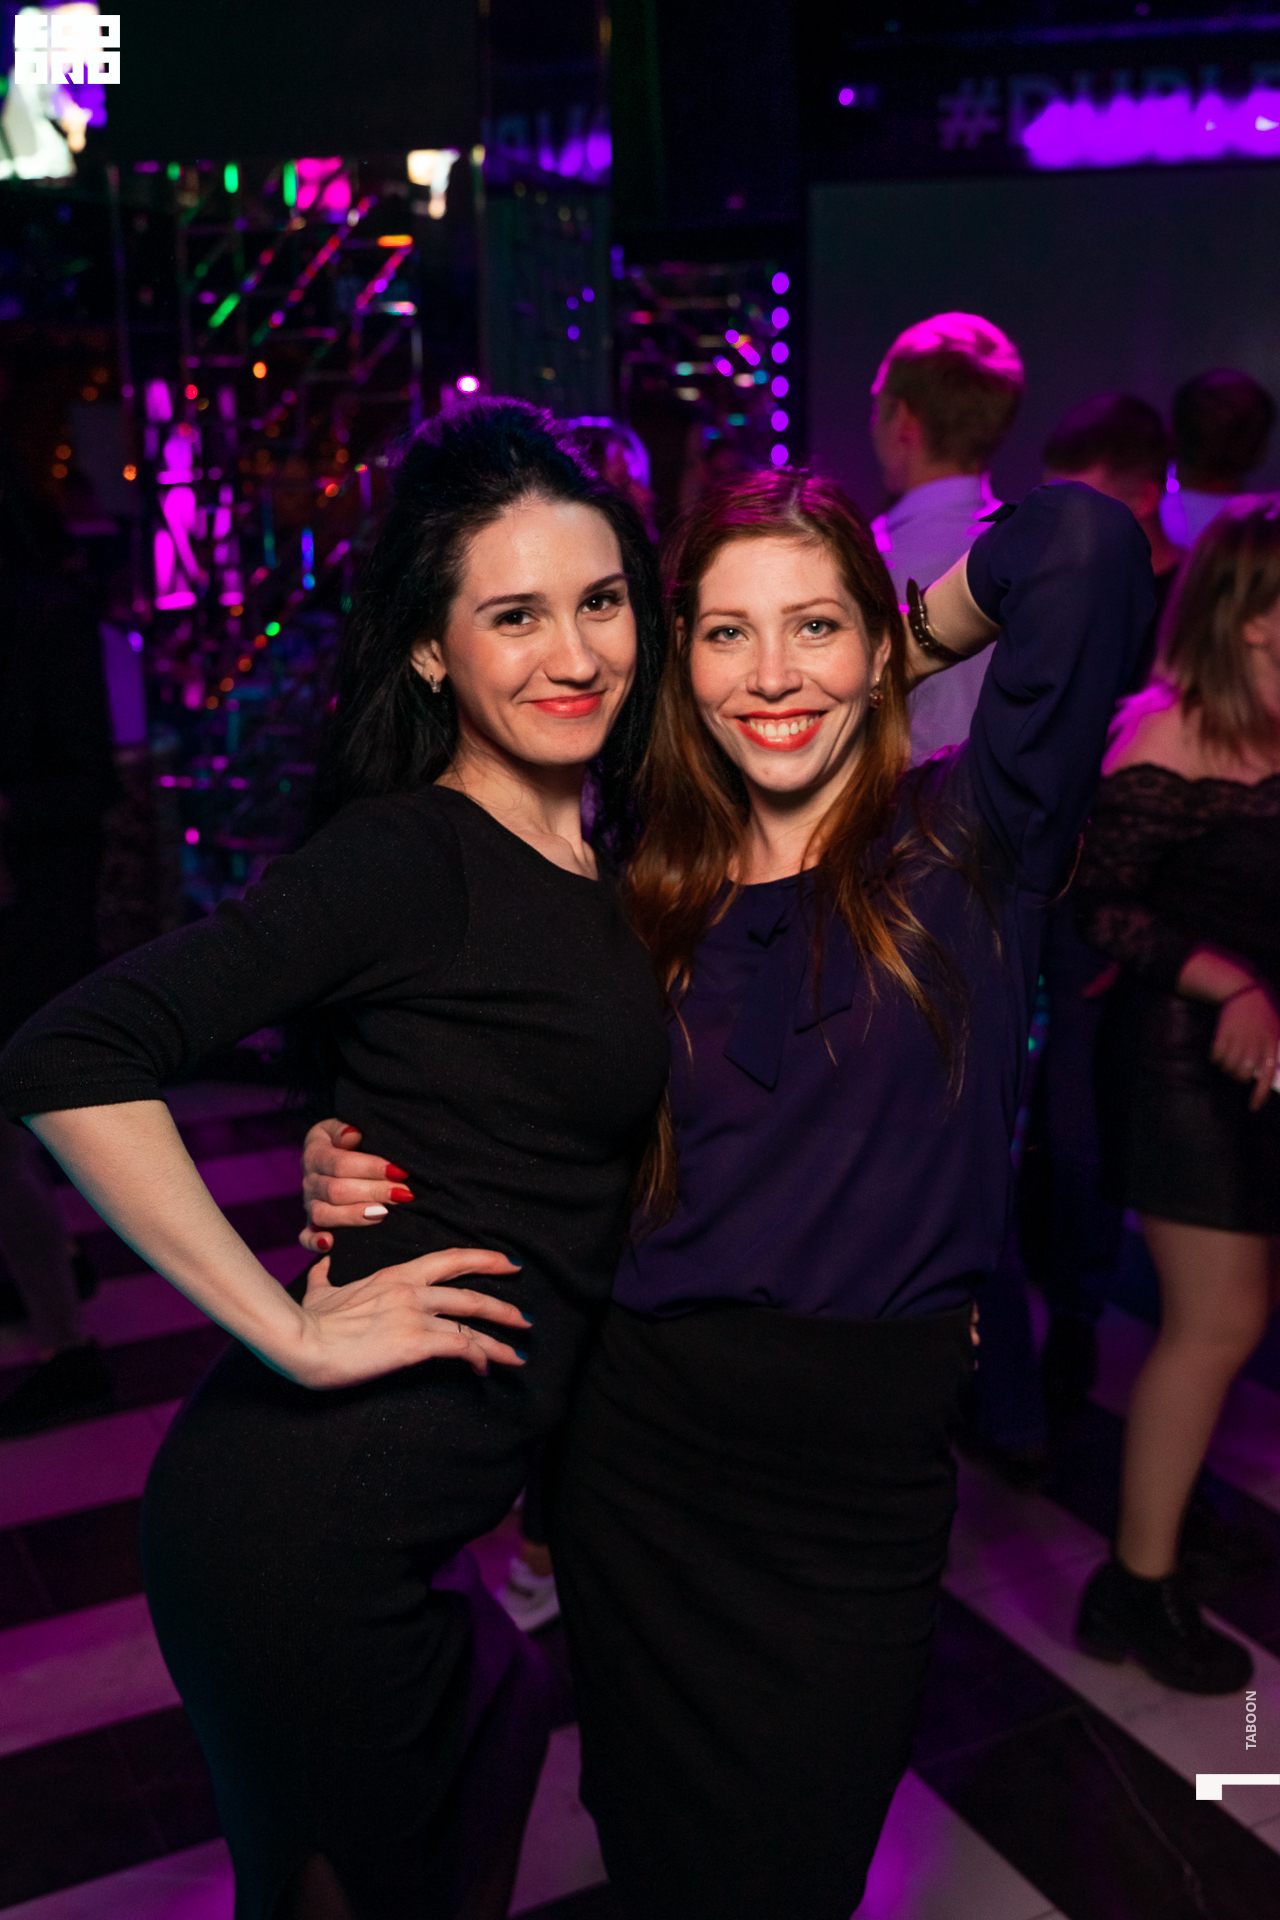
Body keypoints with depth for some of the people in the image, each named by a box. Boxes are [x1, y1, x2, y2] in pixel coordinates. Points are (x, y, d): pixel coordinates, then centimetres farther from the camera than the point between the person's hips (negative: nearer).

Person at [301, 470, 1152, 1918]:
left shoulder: (964, 844, -6)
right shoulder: (652, 898, 3)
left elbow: (1084, 545, -20)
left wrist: (914, 641, -3)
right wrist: (351, 1166, -6)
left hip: (864, 1485, -2)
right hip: (643, 1455, 3)